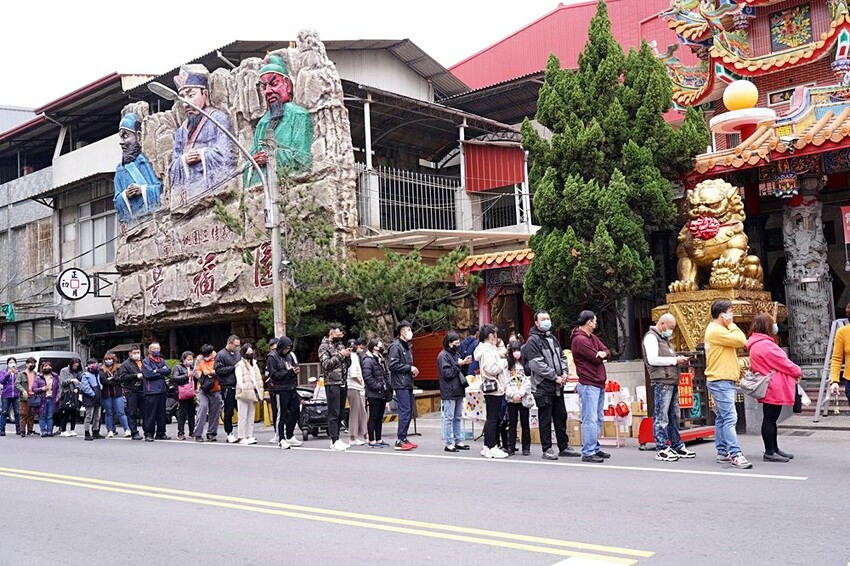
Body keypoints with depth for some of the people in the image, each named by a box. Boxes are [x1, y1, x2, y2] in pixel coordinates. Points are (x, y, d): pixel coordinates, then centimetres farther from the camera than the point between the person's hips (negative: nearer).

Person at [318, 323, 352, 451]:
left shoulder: (341, 345, 17)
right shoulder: (324, 346, -3)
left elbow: (348, 364, 19)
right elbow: (326, 364, -15)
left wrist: (348, 356, -1)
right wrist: (340, 355, -15)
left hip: (343, 383, 7)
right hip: (332, 383, -7)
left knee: (340, 413, 8)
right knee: (333, 413, -8)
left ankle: (336, 438, 14)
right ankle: (335, 440, -8)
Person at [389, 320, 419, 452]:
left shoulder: (407, 347, 19)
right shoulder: (395, 346, -10)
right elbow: (393, 365, -19)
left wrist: (413, 371, 6)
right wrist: (409, 368, -14)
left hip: (408, 383, 9)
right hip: (400, 384, -9)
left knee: (409, 412, 10)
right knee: (405, 411, -11)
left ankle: (404, 439, 16)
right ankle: (400, 441, -7)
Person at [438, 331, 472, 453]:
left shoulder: (456, 354, 16)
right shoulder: (443, 355, -10)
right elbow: (447, 373, -17)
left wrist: (465, 364, 3)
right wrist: (459, 364, -15)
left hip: (458, 391, 8)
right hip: (449, 393, -8)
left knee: (458, 418, 13)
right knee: (449, 418, -3)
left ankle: (459, 441, 19)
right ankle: (449, 444, 0)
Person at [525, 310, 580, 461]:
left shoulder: (553, 339, 16)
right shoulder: (533, 341, -10)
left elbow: (562, 357, 22)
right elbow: (536, 364, -18)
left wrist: (564, 372, 2)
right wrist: (555, 377, -16)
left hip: (557, 386, 8)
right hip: (543, 386, -8)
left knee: (561, 417, 13)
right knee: (545, 419, -1)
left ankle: (564, 447, 22)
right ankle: (547, 449, 6)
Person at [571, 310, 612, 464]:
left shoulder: (592, 337, 17)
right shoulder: (579, 340, -15)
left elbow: (607, 352, 10)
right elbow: (596, 359, -16)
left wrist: (602, 353, -11)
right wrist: (600, 356, 6)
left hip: (599, 384, 10)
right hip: (588, 385, -10)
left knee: (598, 419, 15)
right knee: (590, 419, -10)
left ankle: (595, 448, 23)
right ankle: (587, 452, -9)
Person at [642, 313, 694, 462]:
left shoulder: (664, 339, 25)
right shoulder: (651, 337, -6)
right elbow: (653, 360, -16)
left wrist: (679, 360, 11)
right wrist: (674, 360, -11)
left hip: (672, 382, 10)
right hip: (662, 382, -10)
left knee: (674, 416, 13)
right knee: (661, 417, -7)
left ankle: (677, 446, 20)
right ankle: (661, 450, -6)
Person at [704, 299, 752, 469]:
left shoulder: (719, 330, 20)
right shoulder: (716, 330, -14)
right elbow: (741, 340, -18)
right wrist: (731, 325, -9)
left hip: (725, 381, 11)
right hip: (721, 381, -11)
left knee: (722, 418, 12)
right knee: (730, 418, -15)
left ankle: (722, 452, 16)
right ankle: (735, 454, -19)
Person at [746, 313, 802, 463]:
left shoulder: (756, 344, 15)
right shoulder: (766, 345, -19)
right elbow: (783, 363, -15)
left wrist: (793, 372, 8)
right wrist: (798, 371, 2)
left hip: (771, 388, 11)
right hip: (774, 388, -11)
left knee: (771, 419, 15)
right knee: (770, 419, -5)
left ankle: (774, 449, 24)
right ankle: (769, 453, -1)